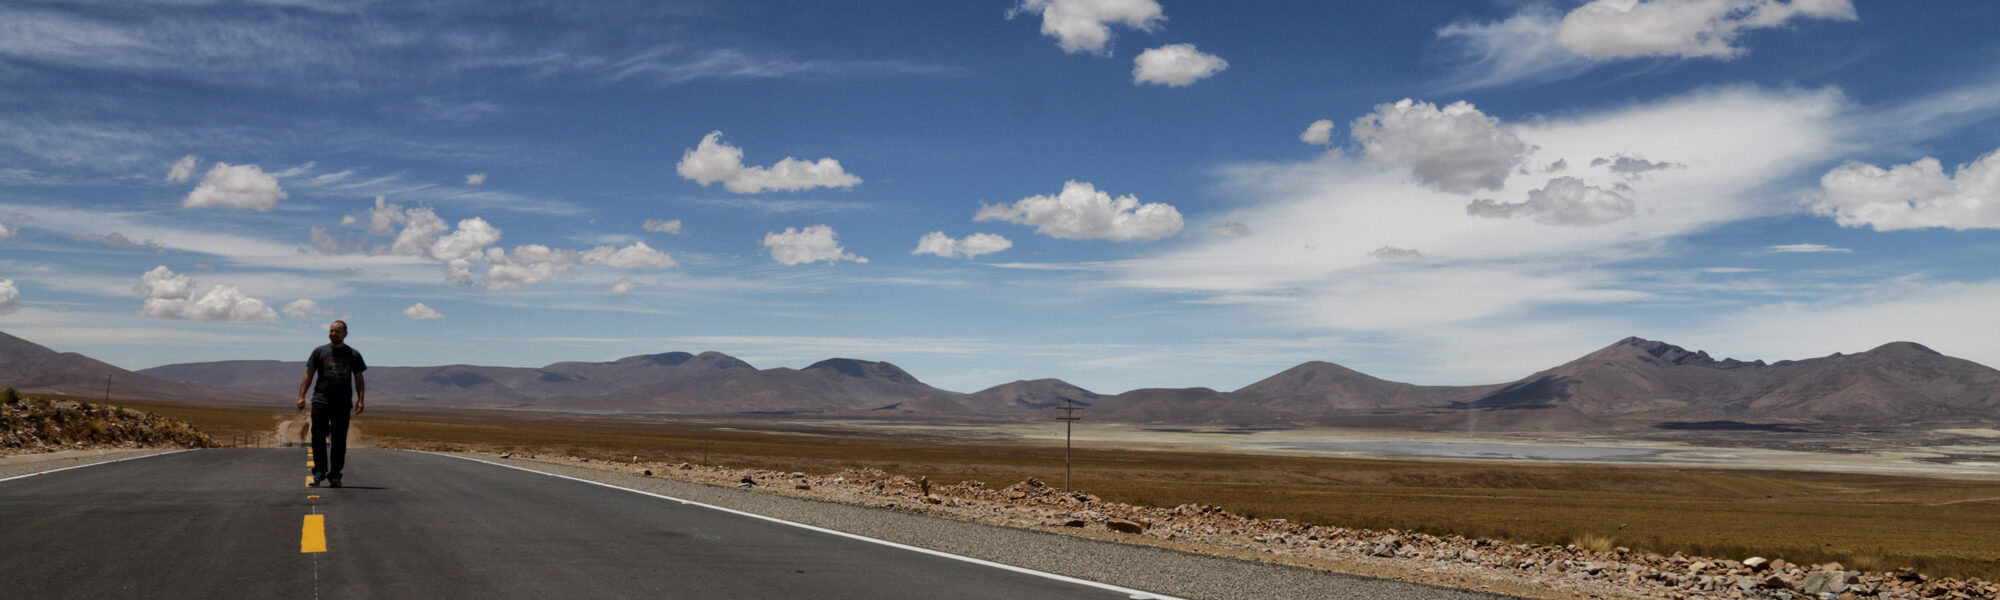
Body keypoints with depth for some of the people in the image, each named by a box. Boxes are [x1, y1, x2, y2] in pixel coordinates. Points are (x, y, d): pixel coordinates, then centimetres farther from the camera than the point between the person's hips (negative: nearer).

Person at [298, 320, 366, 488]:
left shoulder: (353, 355, 11)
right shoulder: (319, 352, 10)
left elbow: (359, 379, 11)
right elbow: (308, 375, 9)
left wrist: (360, 400, -2)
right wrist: (301, 396, -2)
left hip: (343, 404, 0)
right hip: (321, 400, 0)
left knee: (339, 441, 0)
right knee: (318, 437, -9)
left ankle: (334, 475, 6)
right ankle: (319, 471, -2)